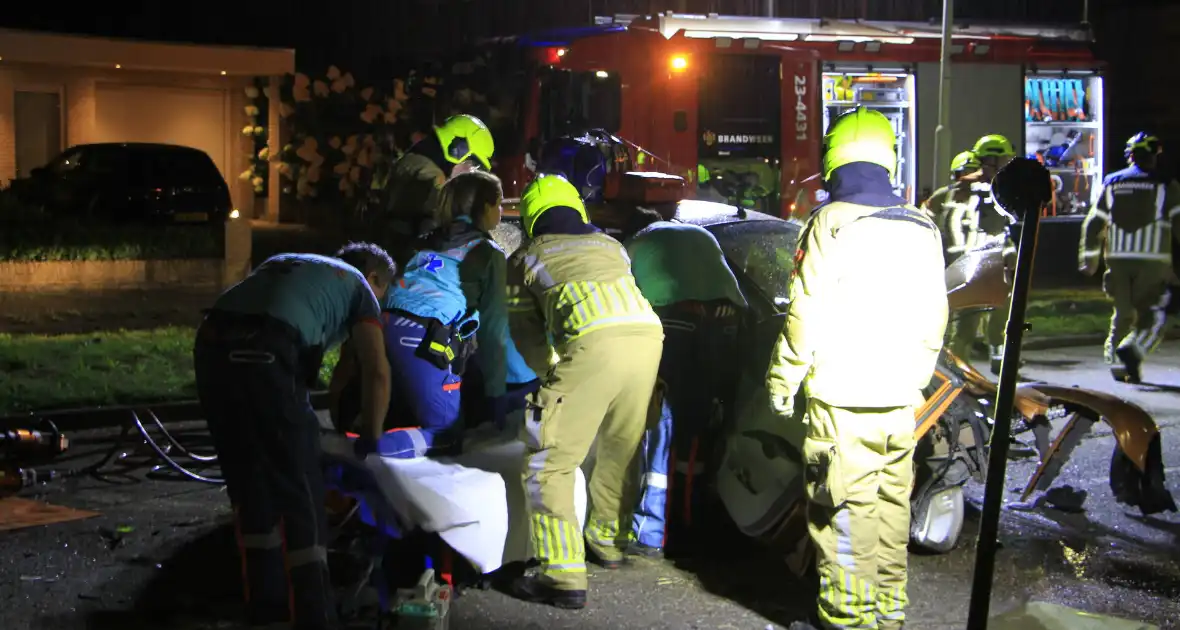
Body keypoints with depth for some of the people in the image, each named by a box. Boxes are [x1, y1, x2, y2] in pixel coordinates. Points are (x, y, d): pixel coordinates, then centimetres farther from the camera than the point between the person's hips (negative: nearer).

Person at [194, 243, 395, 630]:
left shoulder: (286, 264, 36)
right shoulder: (357, 286, 19)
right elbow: (377, 372, 7)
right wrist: (369, 439, 20)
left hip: (212, 345, 7)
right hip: (264, 356, -7)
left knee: (249, 484, 19)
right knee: (301, 495, 2)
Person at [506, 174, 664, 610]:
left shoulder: (526, 259, 23)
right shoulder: (609, 246, 35)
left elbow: (525, 331, 24)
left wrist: (552, 373, 41)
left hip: (594, 343, -5)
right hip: (647, 334, 5)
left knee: (550, 462, 0)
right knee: (620, 451, 25)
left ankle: (563, 576, -7)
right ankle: (609, 541, 41)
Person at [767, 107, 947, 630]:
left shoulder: (831, 224, -9)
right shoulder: (922, 229, 10)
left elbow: (807, 318, -12)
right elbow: (933, 321, 14)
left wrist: (782, 382, -3)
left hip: (842, 403, -6)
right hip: (900, 403, 6)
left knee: (843, 518, -1)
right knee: (890, 513, 14)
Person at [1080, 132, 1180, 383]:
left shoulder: (1111, 184, 10)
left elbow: (1093, 224, 11)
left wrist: (1089, 259, 20)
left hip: (1118, 259, 3)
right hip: (1152, 259, -3)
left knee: (1123, 313, 15)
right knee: (1152, 315, 1)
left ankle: (1114, 359, 9)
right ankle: (1133, 349, -22)